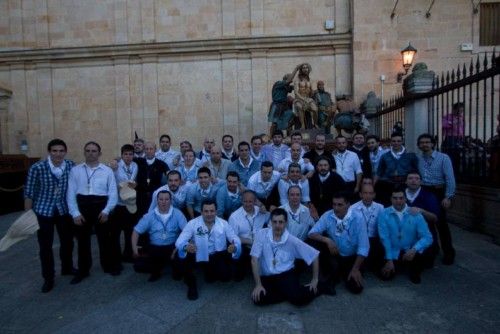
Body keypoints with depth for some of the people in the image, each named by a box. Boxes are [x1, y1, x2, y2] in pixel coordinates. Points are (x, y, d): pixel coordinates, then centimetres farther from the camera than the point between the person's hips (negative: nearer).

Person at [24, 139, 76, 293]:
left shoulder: (71, 166, -8)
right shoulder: (37, 168, -16)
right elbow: (29, 192, -9)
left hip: (64, 210, 3)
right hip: (43, 211, -3)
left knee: (67, 241, 16)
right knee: (45, 246, 6)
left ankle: (67, 268, 40)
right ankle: (48, 278, 24)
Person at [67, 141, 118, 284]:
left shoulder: (107, 171, 2)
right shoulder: (75, 170, 4)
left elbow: (113, 193, -1)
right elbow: (71, 193, 0)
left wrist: (106, 211, -11)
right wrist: (75, 213, -8)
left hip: (101, 207, -1)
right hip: (82, 206, 1)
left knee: (104, 238, 11)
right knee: (82, 240, 13)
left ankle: (109, 266, 31)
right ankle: (83, 271, 31)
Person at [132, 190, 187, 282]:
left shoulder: (177, 214, -4)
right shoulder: (149, 216, 2)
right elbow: (136, 231, 3)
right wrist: (134, 247, -11)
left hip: (173, 246, -1)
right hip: (155, 248, 2)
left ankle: (176, 270, 10)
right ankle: (156, 270, 18)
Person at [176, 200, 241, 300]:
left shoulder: (223, 223, -7)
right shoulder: (193, 223, -11)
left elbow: (236, 240, -11)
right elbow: (180, 241, -19)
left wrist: (234, 247, -36)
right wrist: (186, 246, -44)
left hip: (218, 255, 1)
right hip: (199, 255, -1)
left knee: (226, 276, -21)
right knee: (185, 255, -30)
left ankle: (211, 272, 20)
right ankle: (191, 285, -2)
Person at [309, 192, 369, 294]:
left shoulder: (357, 219, -20)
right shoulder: (327, 216, -15)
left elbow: (363, 247, -18)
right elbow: (312, 233, -16)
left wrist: (355, 269, -20)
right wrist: (327, 240, -34)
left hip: (351, 258, -1)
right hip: (334, 255, 2)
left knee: (356, 287, -19)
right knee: (317, 243, -25)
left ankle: (345, 273, 17)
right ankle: (331, 276, -4)